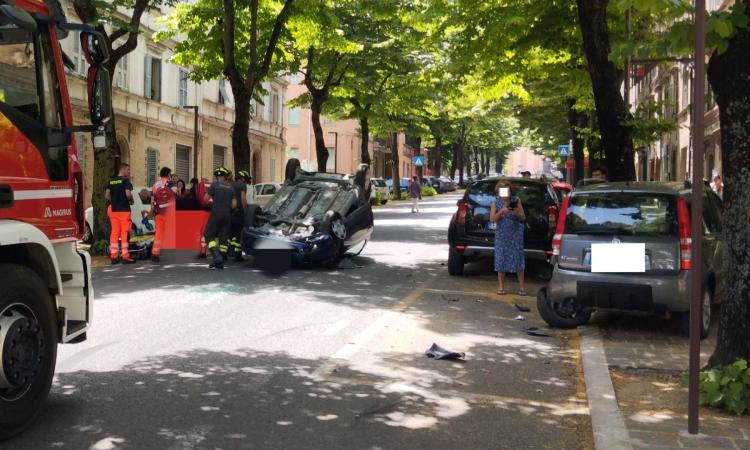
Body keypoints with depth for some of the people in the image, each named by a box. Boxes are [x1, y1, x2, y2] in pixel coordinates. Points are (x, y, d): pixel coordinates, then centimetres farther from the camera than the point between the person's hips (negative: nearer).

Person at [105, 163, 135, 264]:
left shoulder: (111, 181, 12)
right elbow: (128, 194, -19)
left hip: (113, 210, 6)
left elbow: (106, 196, 11)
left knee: (114, 233, 8)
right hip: (124, 210, -6)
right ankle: (125, 256, -4)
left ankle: (113, 256, 10)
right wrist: (131, 201, -1)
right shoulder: (125, 180, -9)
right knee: (124, 233, -3)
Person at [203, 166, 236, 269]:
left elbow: (206, 198, -7)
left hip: (216, 213, -5)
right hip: (227, 215, 5)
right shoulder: (231, 187, 9)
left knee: (209, 235, 3)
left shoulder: (215, 184, -4)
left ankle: (217, 256, -15)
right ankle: (220, 263, 9)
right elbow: (234, 204, 6)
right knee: (224, 238, 8)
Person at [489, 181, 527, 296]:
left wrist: (517, 213, -20)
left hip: (515, 234, 0)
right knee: (501, 258, 1)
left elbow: (523, 218, 1)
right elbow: (492, 219, -9)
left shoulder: (516, 201, -3)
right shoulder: (495, 203, -3)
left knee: (518, 258, -2)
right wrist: (501, 212, -24)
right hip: (501, 235, 0)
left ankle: (521, 286, 5)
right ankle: (501, 286, 11)